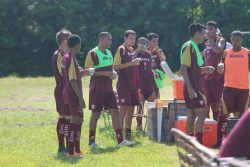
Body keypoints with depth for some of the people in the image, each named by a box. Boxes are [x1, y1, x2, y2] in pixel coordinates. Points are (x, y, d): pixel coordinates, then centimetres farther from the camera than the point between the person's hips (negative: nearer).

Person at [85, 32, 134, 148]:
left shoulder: (109, 53, 13)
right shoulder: (92, 54, -11)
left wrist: (113, 73, 3)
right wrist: (104, 73, -20)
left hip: (108, 88, 7)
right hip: (97, 89, -7)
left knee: (115, 112, 1)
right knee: (95, 114, 0)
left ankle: (120, 139, 0)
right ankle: (91, 141, 10)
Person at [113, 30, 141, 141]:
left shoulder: (132, 50, 17)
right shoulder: (121, 49, -7)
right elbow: (115, 66, -15)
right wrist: (130, 64, -20)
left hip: (132, 84, 8)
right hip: (123, 83, -8)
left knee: (131, 109, 9)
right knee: (123, 108, -11)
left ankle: (128, 135, 15)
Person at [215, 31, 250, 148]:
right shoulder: (226, 53, 6)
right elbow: (222, 71, 9)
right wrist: (220, 69, -12)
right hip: (229, 87, 0)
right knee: (223, 114, -3)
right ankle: (219, 141, 0)